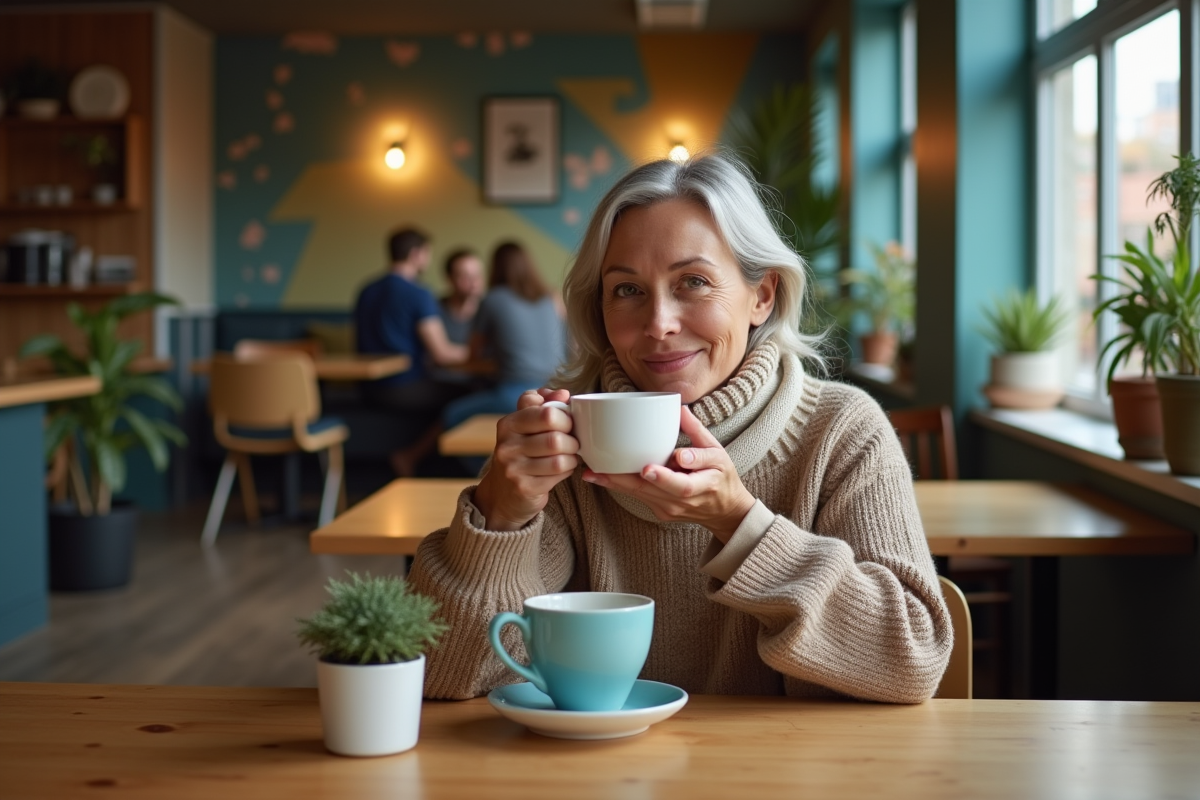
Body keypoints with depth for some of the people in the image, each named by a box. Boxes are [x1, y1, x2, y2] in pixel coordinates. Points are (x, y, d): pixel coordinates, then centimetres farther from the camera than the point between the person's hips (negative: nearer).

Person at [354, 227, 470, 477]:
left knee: (439, 391, 26)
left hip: (371, 388, 9)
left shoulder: (366, 292, 10)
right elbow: (441, 355, -17)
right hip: (406, 388, -9)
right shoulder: (418, 295, -14)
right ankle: (410, 456, -2)